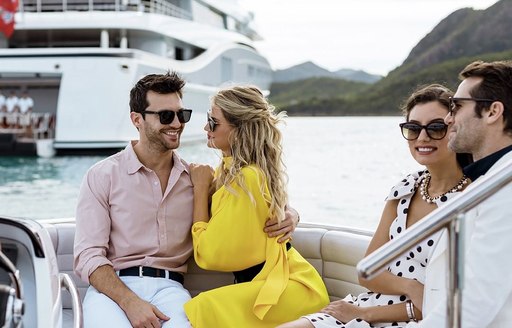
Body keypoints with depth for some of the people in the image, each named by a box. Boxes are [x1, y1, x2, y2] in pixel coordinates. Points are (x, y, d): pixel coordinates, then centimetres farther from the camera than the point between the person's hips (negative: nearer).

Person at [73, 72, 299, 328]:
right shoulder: (102, 176, 4)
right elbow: (88, 255, -3)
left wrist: (287, 215, -5)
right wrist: (130, 302, -19)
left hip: (169, 287, 2)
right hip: (112, 287, -1)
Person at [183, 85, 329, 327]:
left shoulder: (244, 179, -20)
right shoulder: (233, 169, 8)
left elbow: (208, 253, -16)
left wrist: (201, 187, -8)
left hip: (292, 287, -9)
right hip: (269, 279, 9)